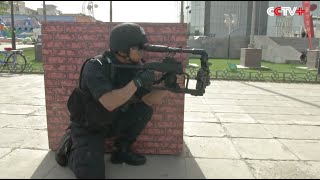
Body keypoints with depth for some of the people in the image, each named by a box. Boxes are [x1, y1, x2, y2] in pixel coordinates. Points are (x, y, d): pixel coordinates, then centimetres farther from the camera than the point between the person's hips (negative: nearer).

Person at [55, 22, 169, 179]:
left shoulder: (132, 68, -8)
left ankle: (121, 150, 5)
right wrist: (137, 81, -36)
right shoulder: (95, 67, -26)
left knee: (145, 110, -14)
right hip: (87, 128, -5)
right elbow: (110, 103, -39)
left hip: (111, 123, 6)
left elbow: (152, 100, -9)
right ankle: (69, 147, 10)